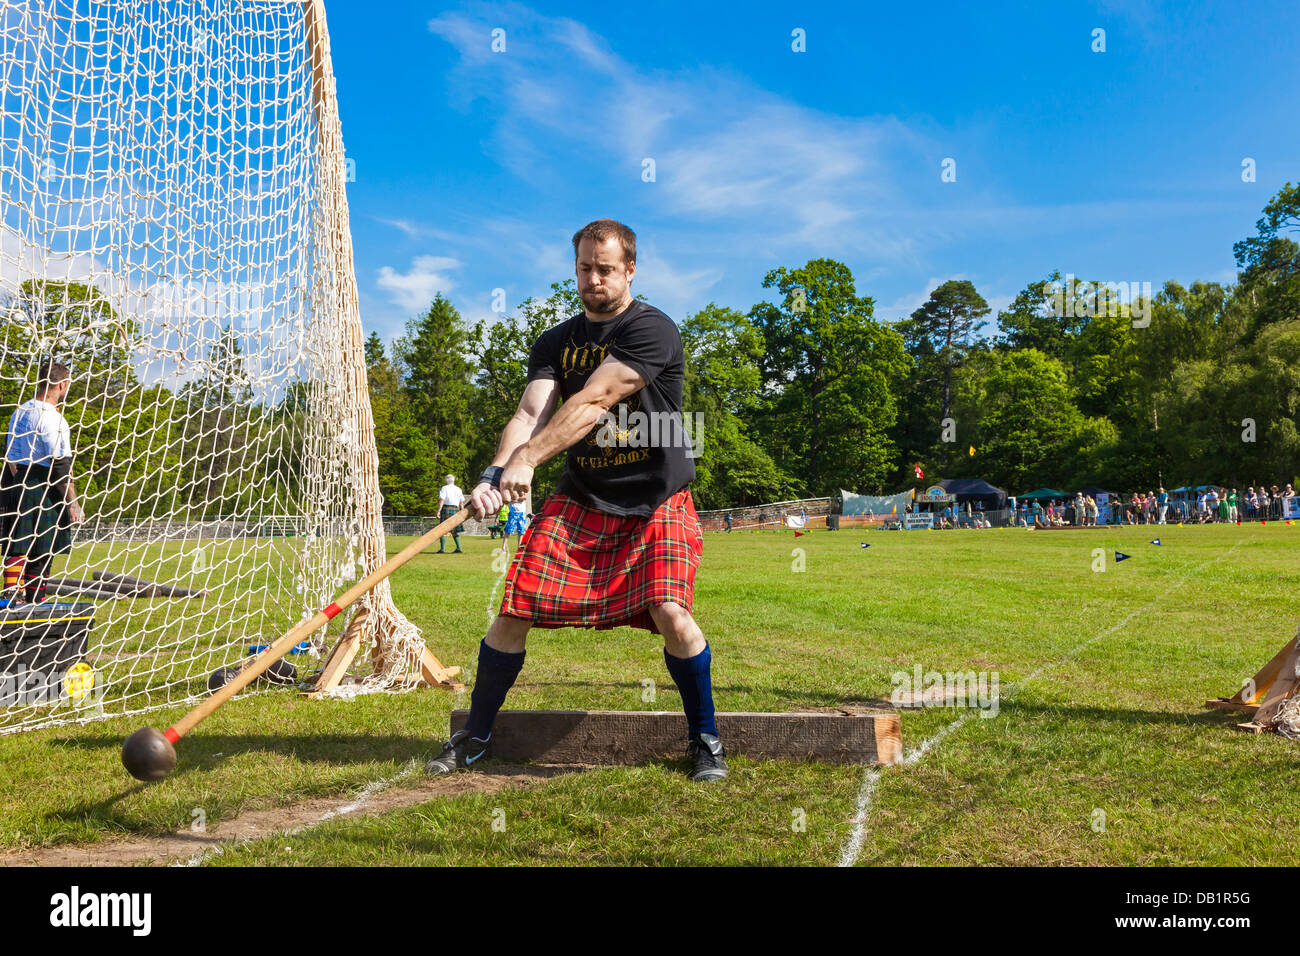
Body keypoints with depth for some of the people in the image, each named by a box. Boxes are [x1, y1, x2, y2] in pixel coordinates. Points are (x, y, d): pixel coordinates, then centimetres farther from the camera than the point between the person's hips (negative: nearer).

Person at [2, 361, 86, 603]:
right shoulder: (52, 418, -16)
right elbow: (60, 466, -18)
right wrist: (73, 503, -14)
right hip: (44, 491, -8)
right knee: (42, 551, 1)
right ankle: (35, 601, 7)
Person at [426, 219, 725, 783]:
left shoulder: (652, 330, -12)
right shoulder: (555, 342, 7)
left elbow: (592, 402, -25)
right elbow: (532, 411, -9)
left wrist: (527, 459, -35)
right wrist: (496, 473, -29)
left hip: (656, 503, -4)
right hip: (579, 500, 4)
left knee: (670, 612, -21)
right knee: (514, 610, -3)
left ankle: (705, 741, 4)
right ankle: (474, 737, 18)